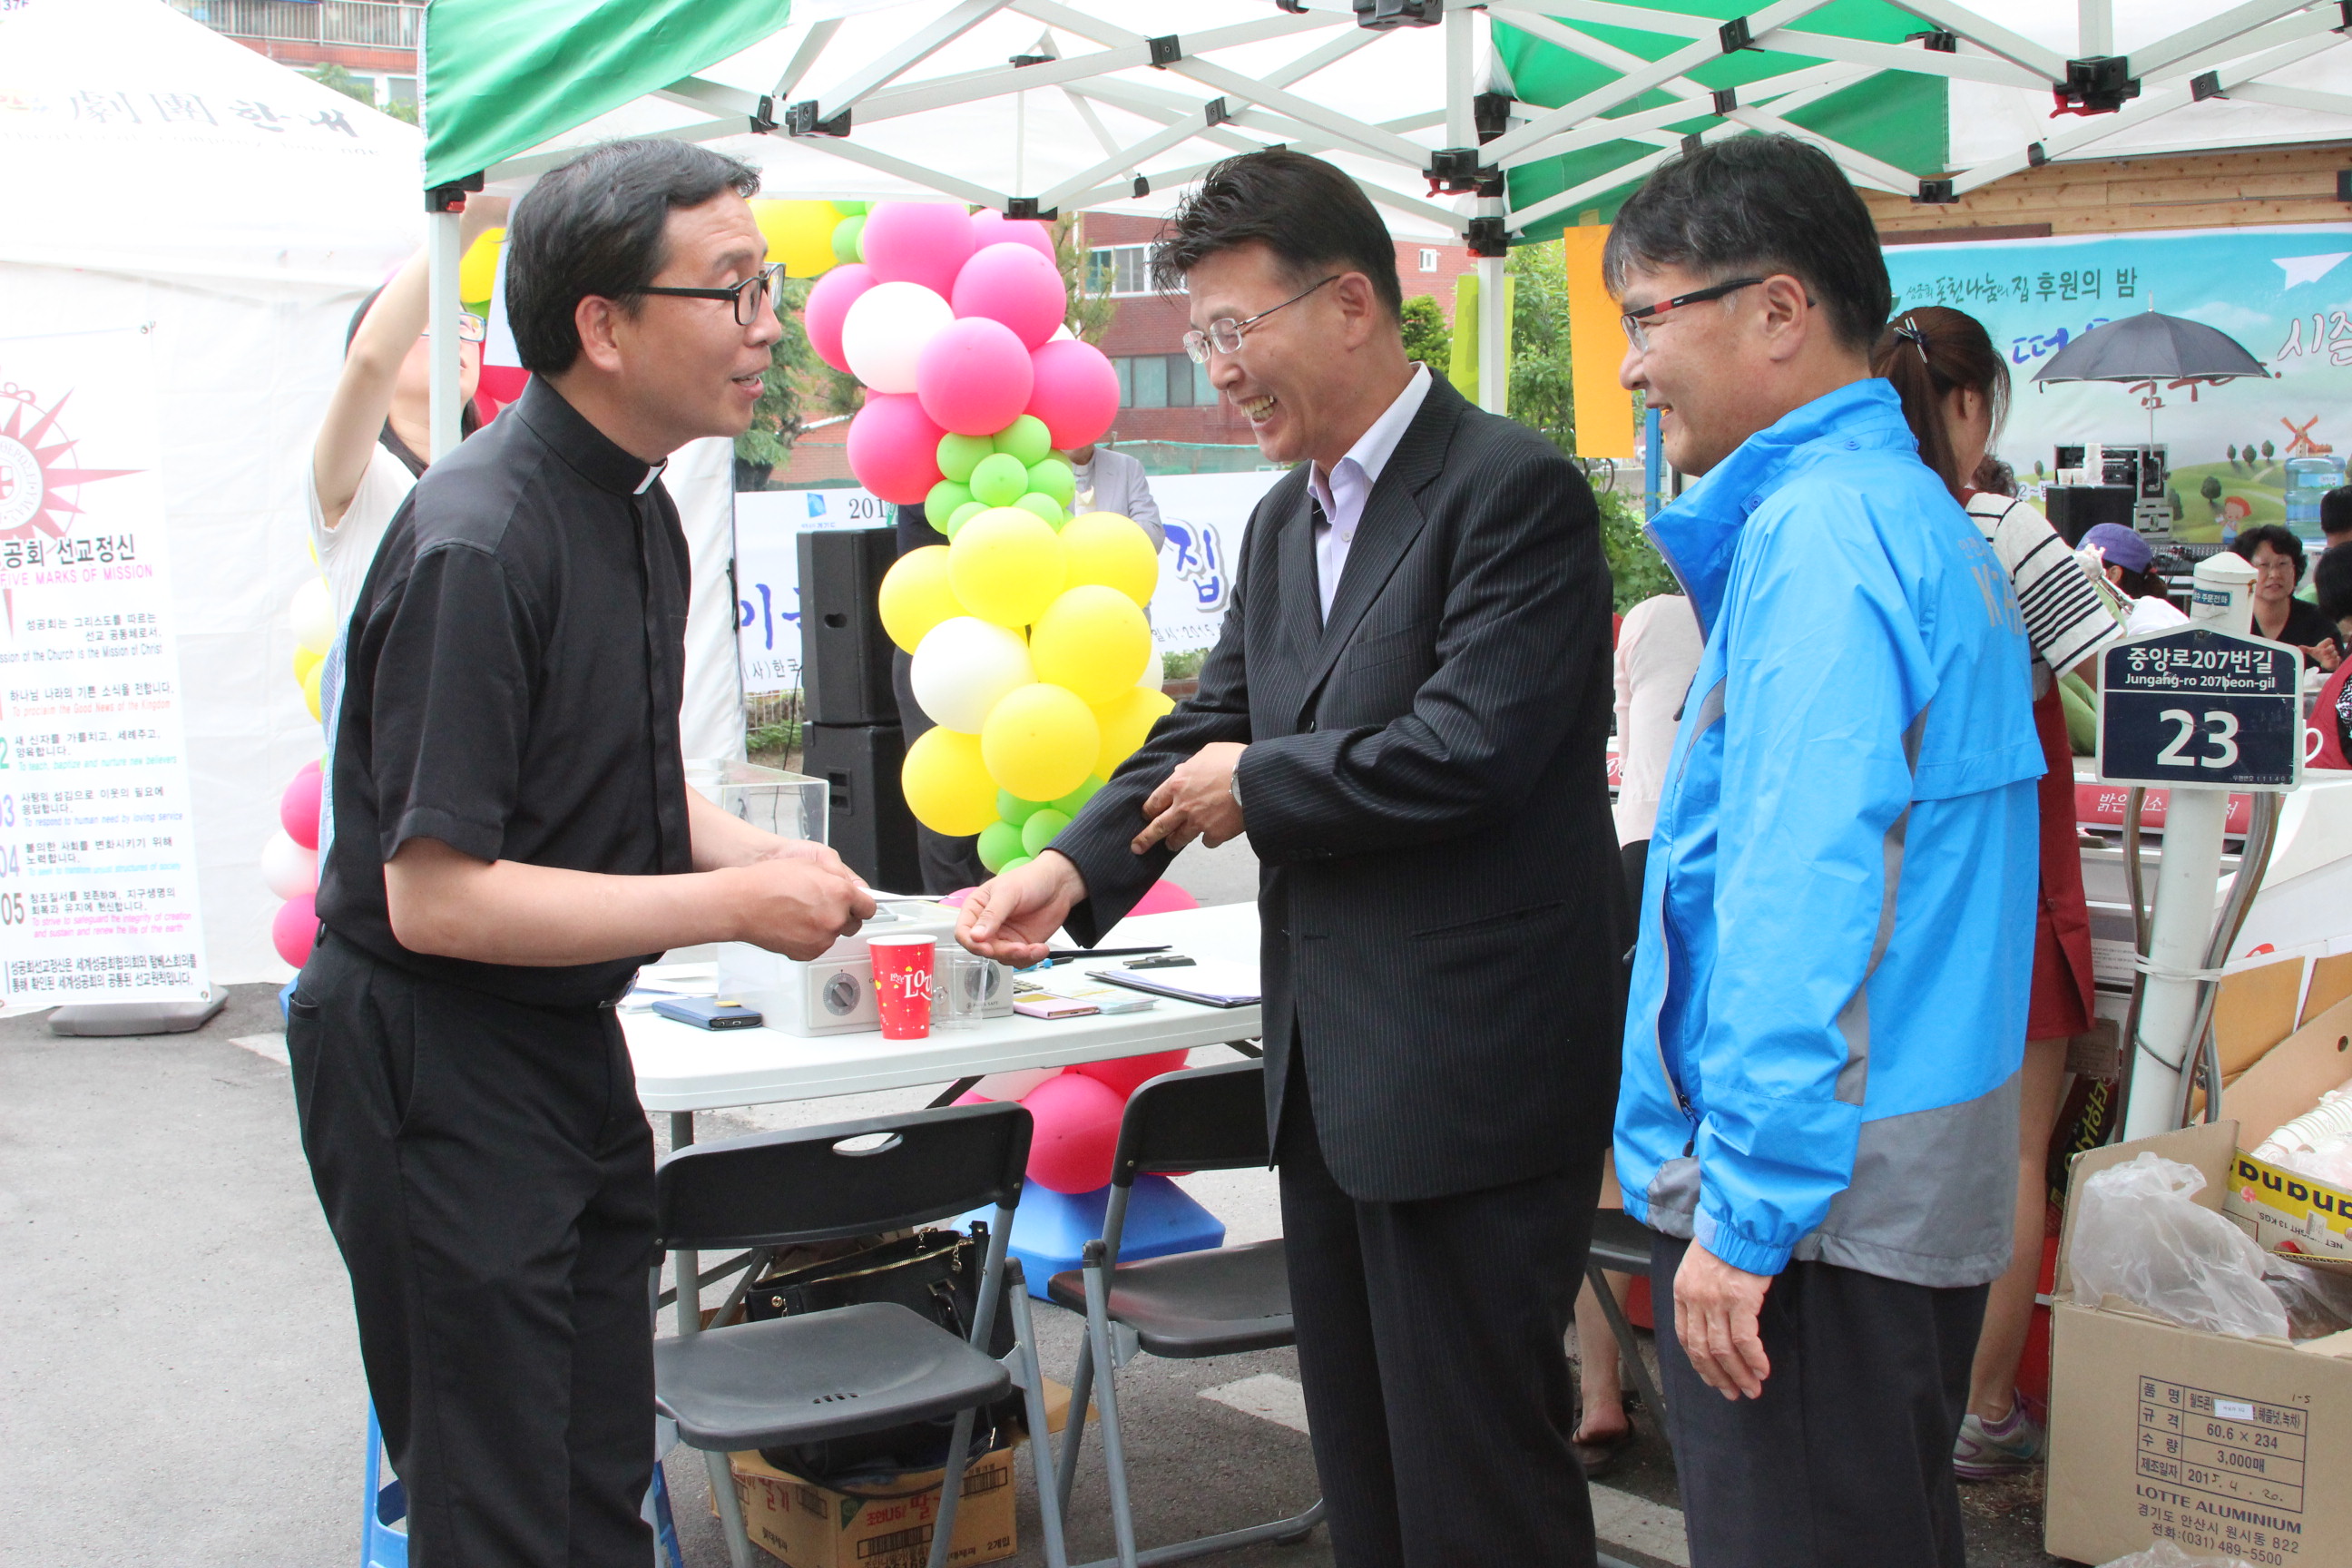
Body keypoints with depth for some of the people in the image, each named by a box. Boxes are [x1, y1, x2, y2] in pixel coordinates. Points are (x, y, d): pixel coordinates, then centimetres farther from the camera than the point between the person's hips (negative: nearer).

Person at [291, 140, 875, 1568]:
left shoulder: (640, 511, 8)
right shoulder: (481, 541, -23)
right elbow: (436, 896, -25)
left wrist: (766, 855, 0)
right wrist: (734, 902, -20)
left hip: (571, 1046, 9)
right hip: (430, 1063, -9)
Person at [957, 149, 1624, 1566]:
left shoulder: (1514, 489, -13)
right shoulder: (1284, 522, 15)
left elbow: (1468, 747, -23)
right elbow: (1212, 726, 15)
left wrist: (1259, 785, -9)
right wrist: (1075, 871, -3)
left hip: (1472, 1071, -9)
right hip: (1328, 1063, 9)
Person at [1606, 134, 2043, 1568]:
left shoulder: (1817, 536, -17)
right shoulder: (1923, 519, 14)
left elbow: (1801, 893, -23)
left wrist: (1746, 1206, -21)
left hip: (1818, 1190, -10)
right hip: (1923, 1182, 10)